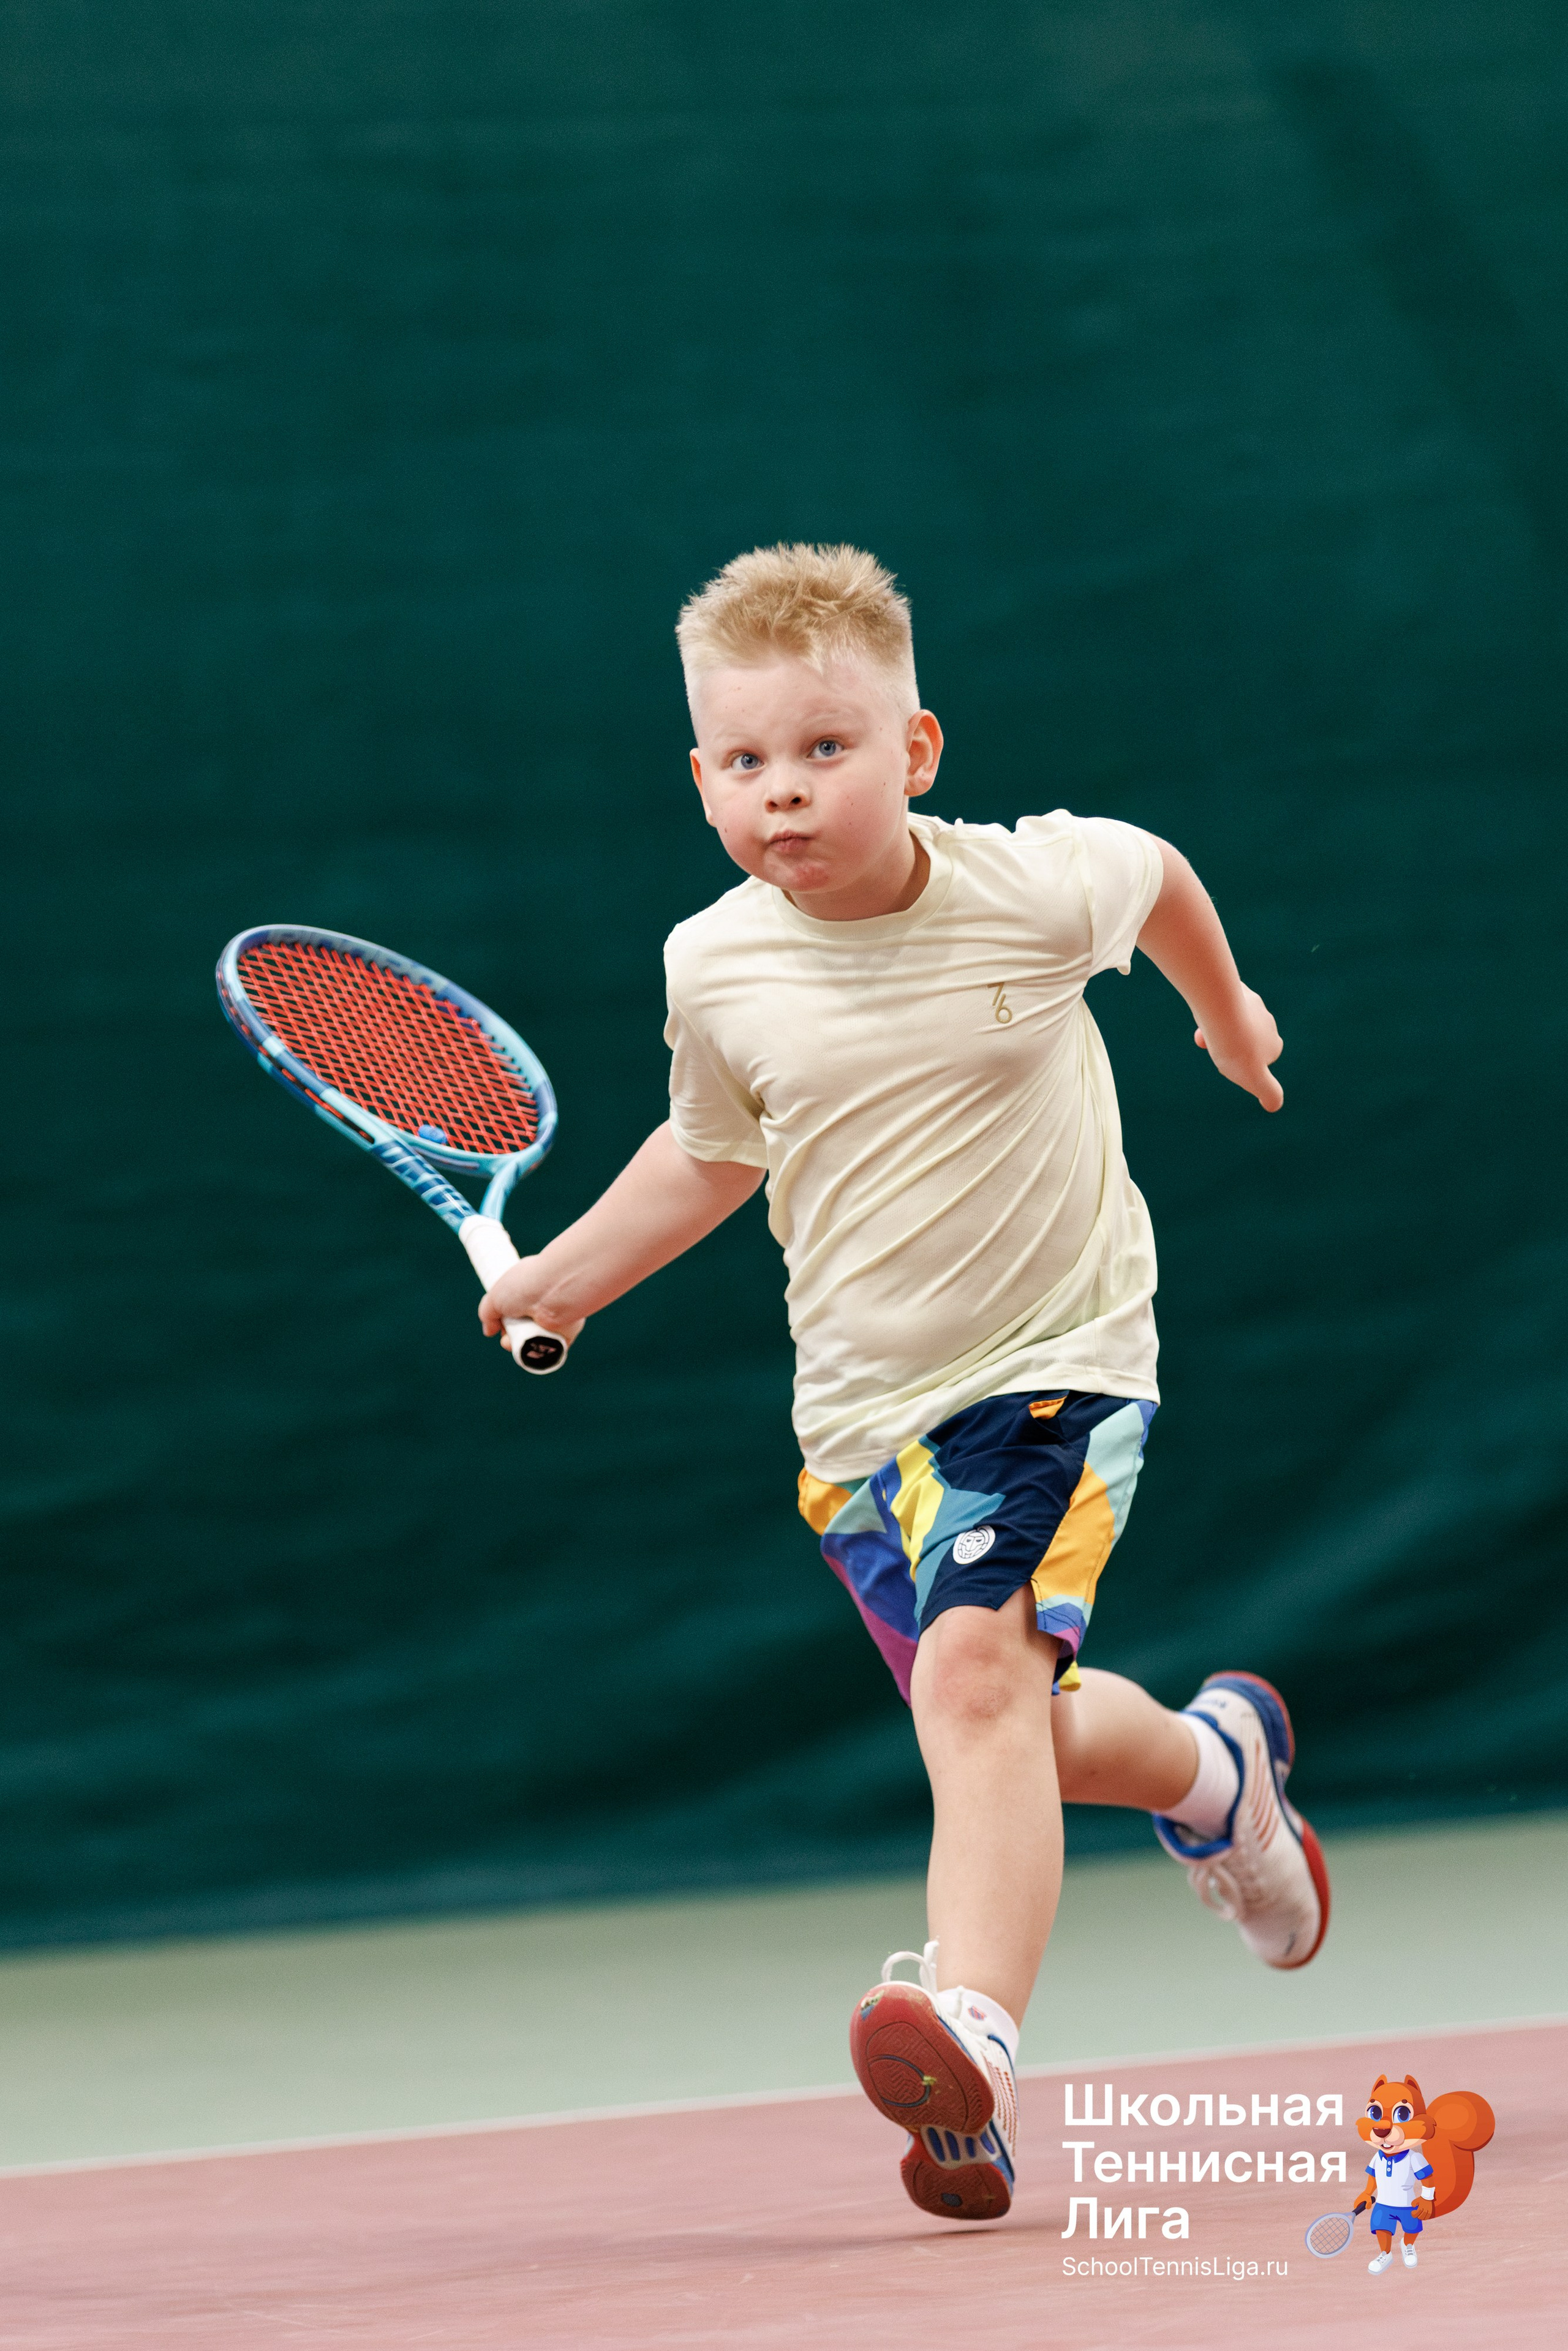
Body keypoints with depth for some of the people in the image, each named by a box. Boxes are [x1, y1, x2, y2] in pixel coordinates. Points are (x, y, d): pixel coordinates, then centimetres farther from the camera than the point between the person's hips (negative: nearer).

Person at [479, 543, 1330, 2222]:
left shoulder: (1034, 886, -14)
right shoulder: (717, 970, -5)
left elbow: (1155, 873, 12)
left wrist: (1227, 1007, 29)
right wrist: (567, 1276, 10)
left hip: (1057, 1359, -4)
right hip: (863, 1406, 4)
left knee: (977, 1665, -26)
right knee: (1014, 1730, 11)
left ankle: (972, 2035, -36)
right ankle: (1212, 1761, 45)